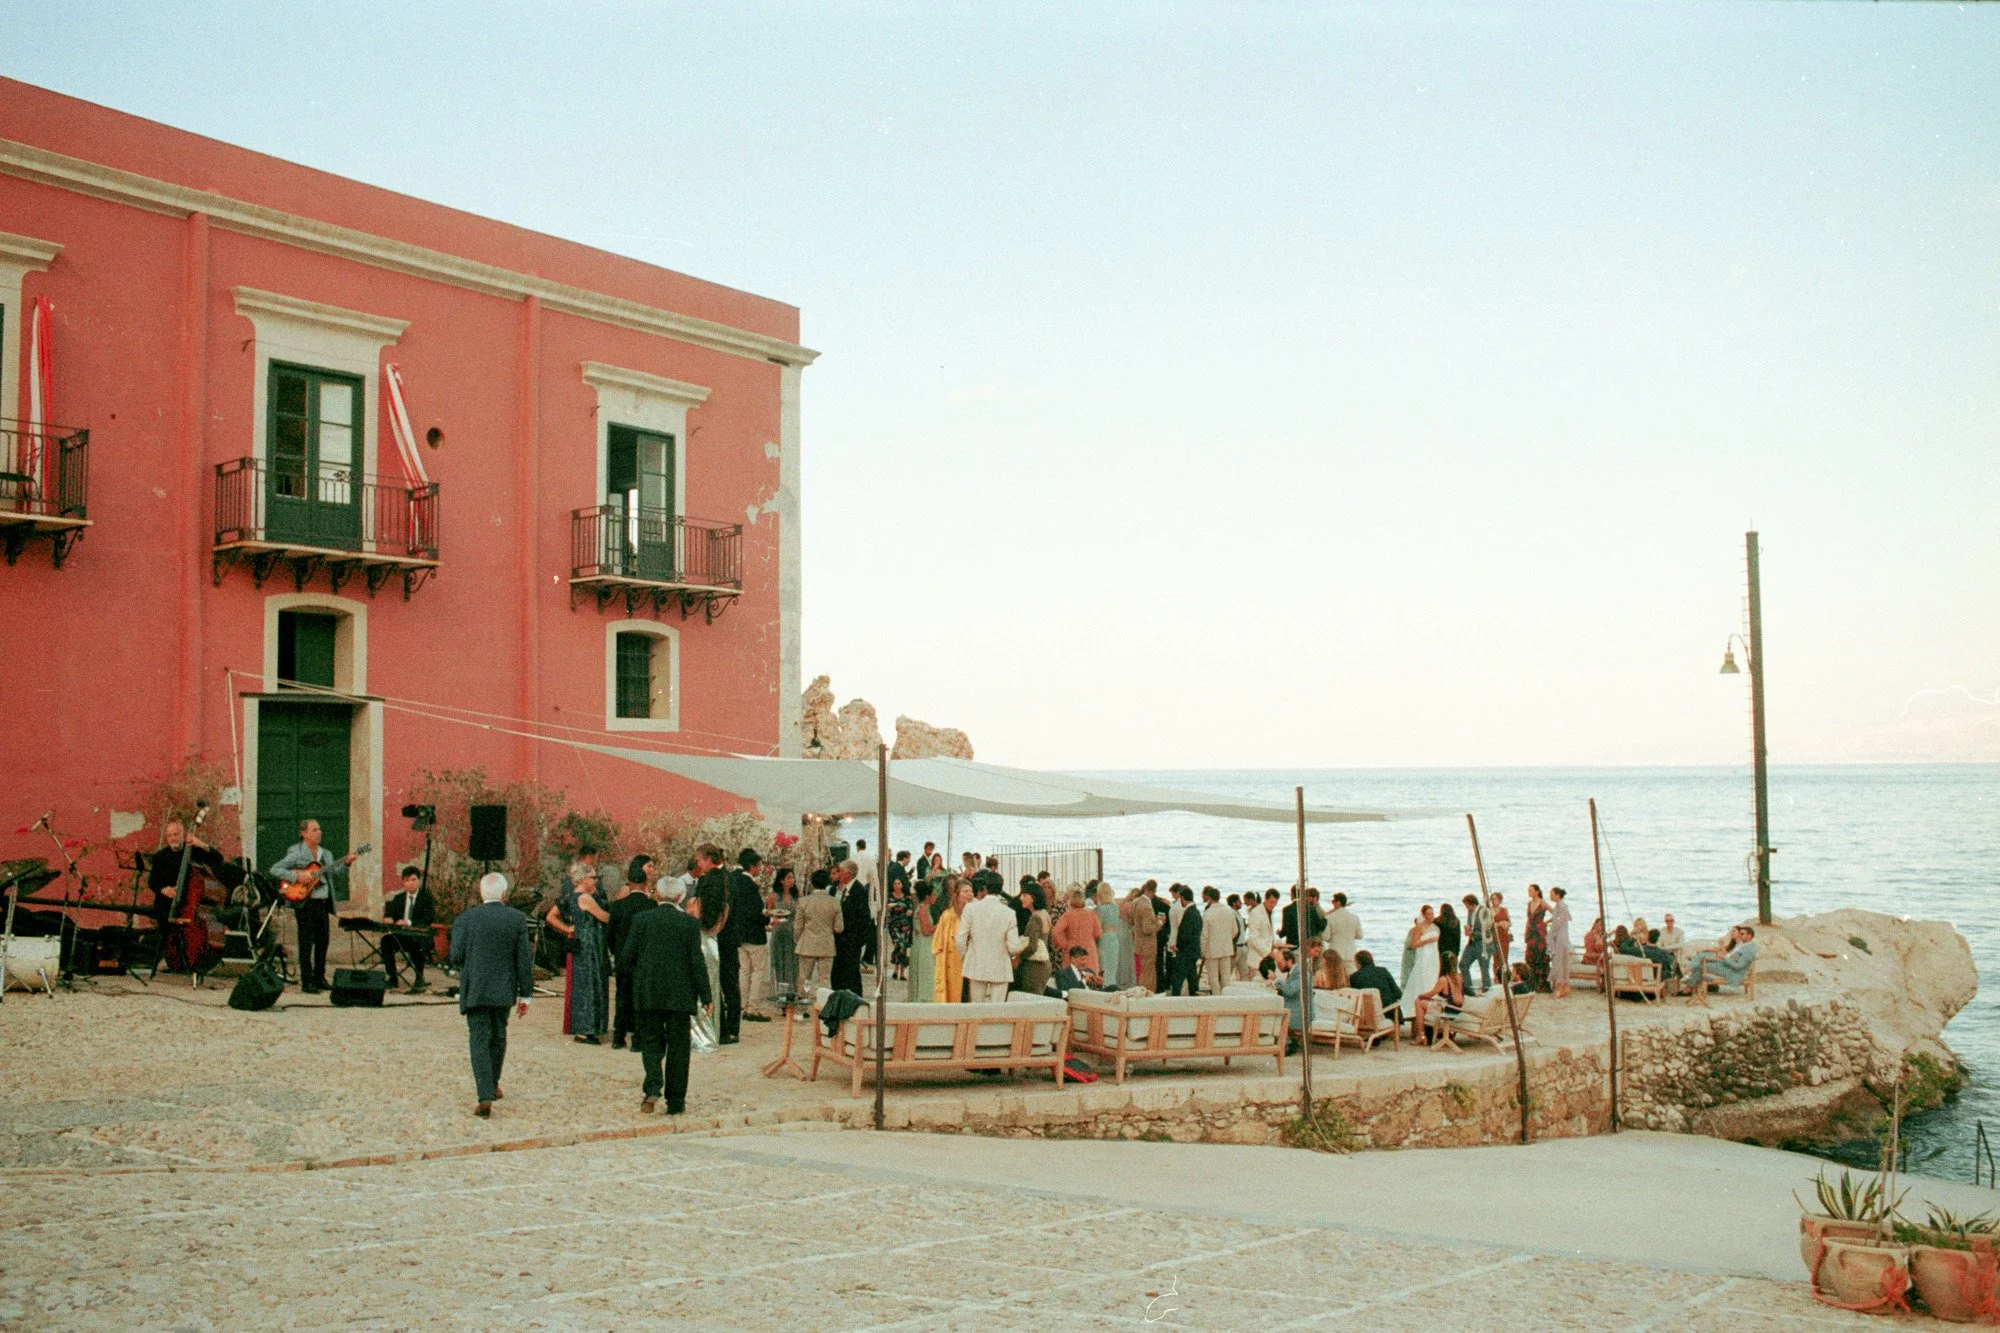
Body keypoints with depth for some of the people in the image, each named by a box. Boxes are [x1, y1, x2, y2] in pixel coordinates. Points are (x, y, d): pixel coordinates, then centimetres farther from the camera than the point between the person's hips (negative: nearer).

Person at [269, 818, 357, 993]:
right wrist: (297, 876, -20)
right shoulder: (296, 852, -2)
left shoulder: (326, 854, 16)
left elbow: (335, 874, 6)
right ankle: (307, 982, -1)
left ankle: (319, 978, 19)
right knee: (306, 943, -4)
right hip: (304, 902, -6)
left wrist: (345, 863, -12)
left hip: (323, 903, 6)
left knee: (323, 941, 9)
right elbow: (275, 870, -10)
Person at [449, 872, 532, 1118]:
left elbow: (456, 956, -6)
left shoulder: (465, 919, -5)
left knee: (479, 1041, -1)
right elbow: (524, 960, -3)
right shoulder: (517, 919, -3)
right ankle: (492, 1085, 36)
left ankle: (485, 1097, -14)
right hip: (504, 991, 2)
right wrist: (525, 995, 4)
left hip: (474, 991, -2)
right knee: (498, 1037, 21)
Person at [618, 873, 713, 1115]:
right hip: (680, 995, -1)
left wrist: (632, 975, 21)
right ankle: (675, 1102, 10)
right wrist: (706, 996, 1)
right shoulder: (690, 923, -4)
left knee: (651, 1042, 12)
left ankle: (652, 1088, -12)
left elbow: (626, 958, -1)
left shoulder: (641, 920, -1)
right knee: (678, 1047, 8)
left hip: (648, 994, 1)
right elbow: (697, 961, -6)